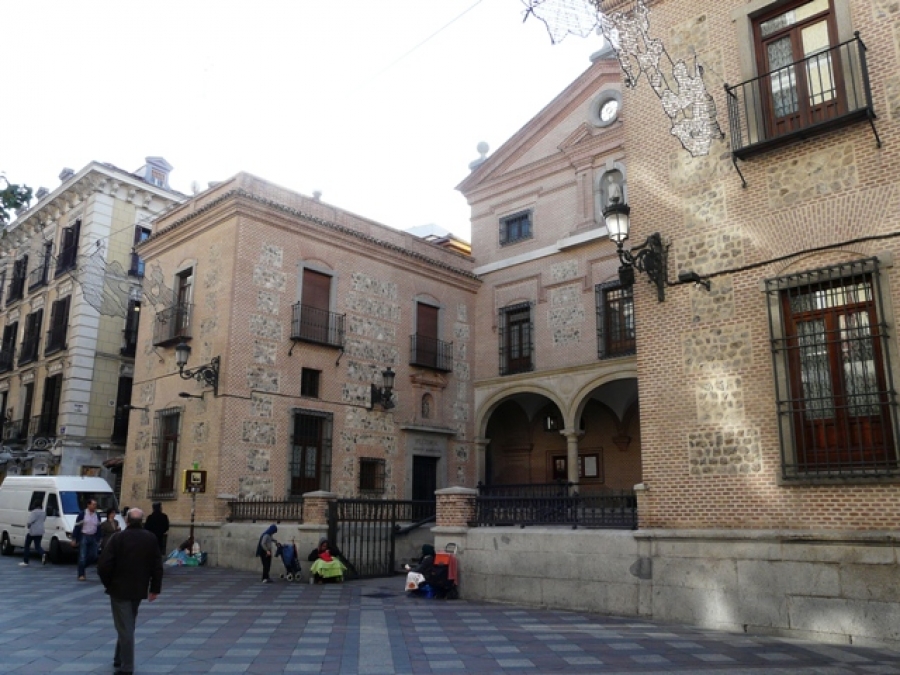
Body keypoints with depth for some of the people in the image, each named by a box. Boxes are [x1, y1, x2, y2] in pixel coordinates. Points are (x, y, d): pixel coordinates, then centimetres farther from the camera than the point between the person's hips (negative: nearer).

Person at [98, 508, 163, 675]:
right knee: (128, 625, 21)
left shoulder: (118, 538, -12)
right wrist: (155, 588, 8)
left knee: (124, 628, 1)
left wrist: (108, 583, 3)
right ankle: (120, 659, 31)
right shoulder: (151, 539, 0)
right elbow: (157, 566, 1)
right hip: (139, 589, 4)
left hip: (119, 588, -4)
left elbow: (103, 565, -15)